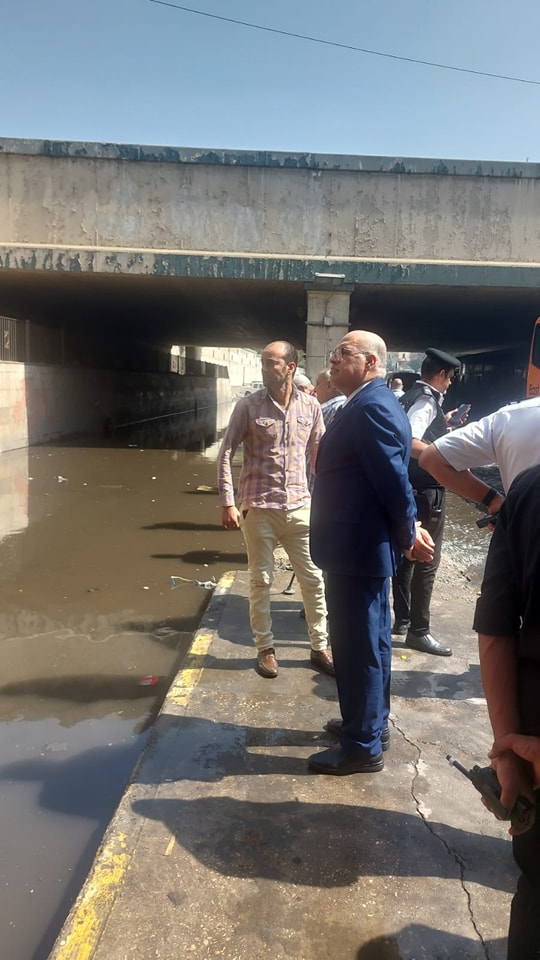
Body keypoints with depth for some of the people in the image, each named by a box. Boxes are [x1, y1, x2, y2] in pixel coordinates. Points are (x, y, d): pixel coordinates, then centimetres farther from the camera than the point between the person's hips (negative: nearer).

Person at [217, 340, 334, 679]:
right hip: (259, 508, -2)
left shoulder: (311, 406, 2)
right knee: (261, 581, 7)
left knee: (314, 578, 8)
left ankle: (320, 647, 24)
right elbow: (226, 454, -4)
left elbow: (321, 456, 10)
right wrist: (228, 503, -10)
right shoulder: (248, 406, -5)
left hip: (300, 506, 2)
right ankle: (266, 648, 24)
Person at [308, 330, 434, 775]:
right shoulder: (368, 404, 14)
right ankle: (372, 723, 36)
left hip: (358, 547, -11)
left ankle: (363, 746, 15)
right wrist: (408, 531, 12)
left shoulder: (372, 407, -19)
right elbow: (390, 477, 15)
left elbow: (395, 477, -21)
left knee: (357, 647, 1)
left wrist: (408, 534, -9)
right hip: (362, 545, 11)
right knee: (370, 642, 20)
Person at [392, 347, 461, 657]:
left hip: (411, 488, 10)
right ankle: (418, 631, 6)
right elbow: (409, 442, -31)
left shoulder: (412, 396, 12)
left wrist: (443, 423, 24)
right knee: (427, 560, -2)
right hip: (427, 490, -10)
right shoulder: (426, 400, -17)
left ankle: (402, 619, 28)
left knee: (407, 554, 16)